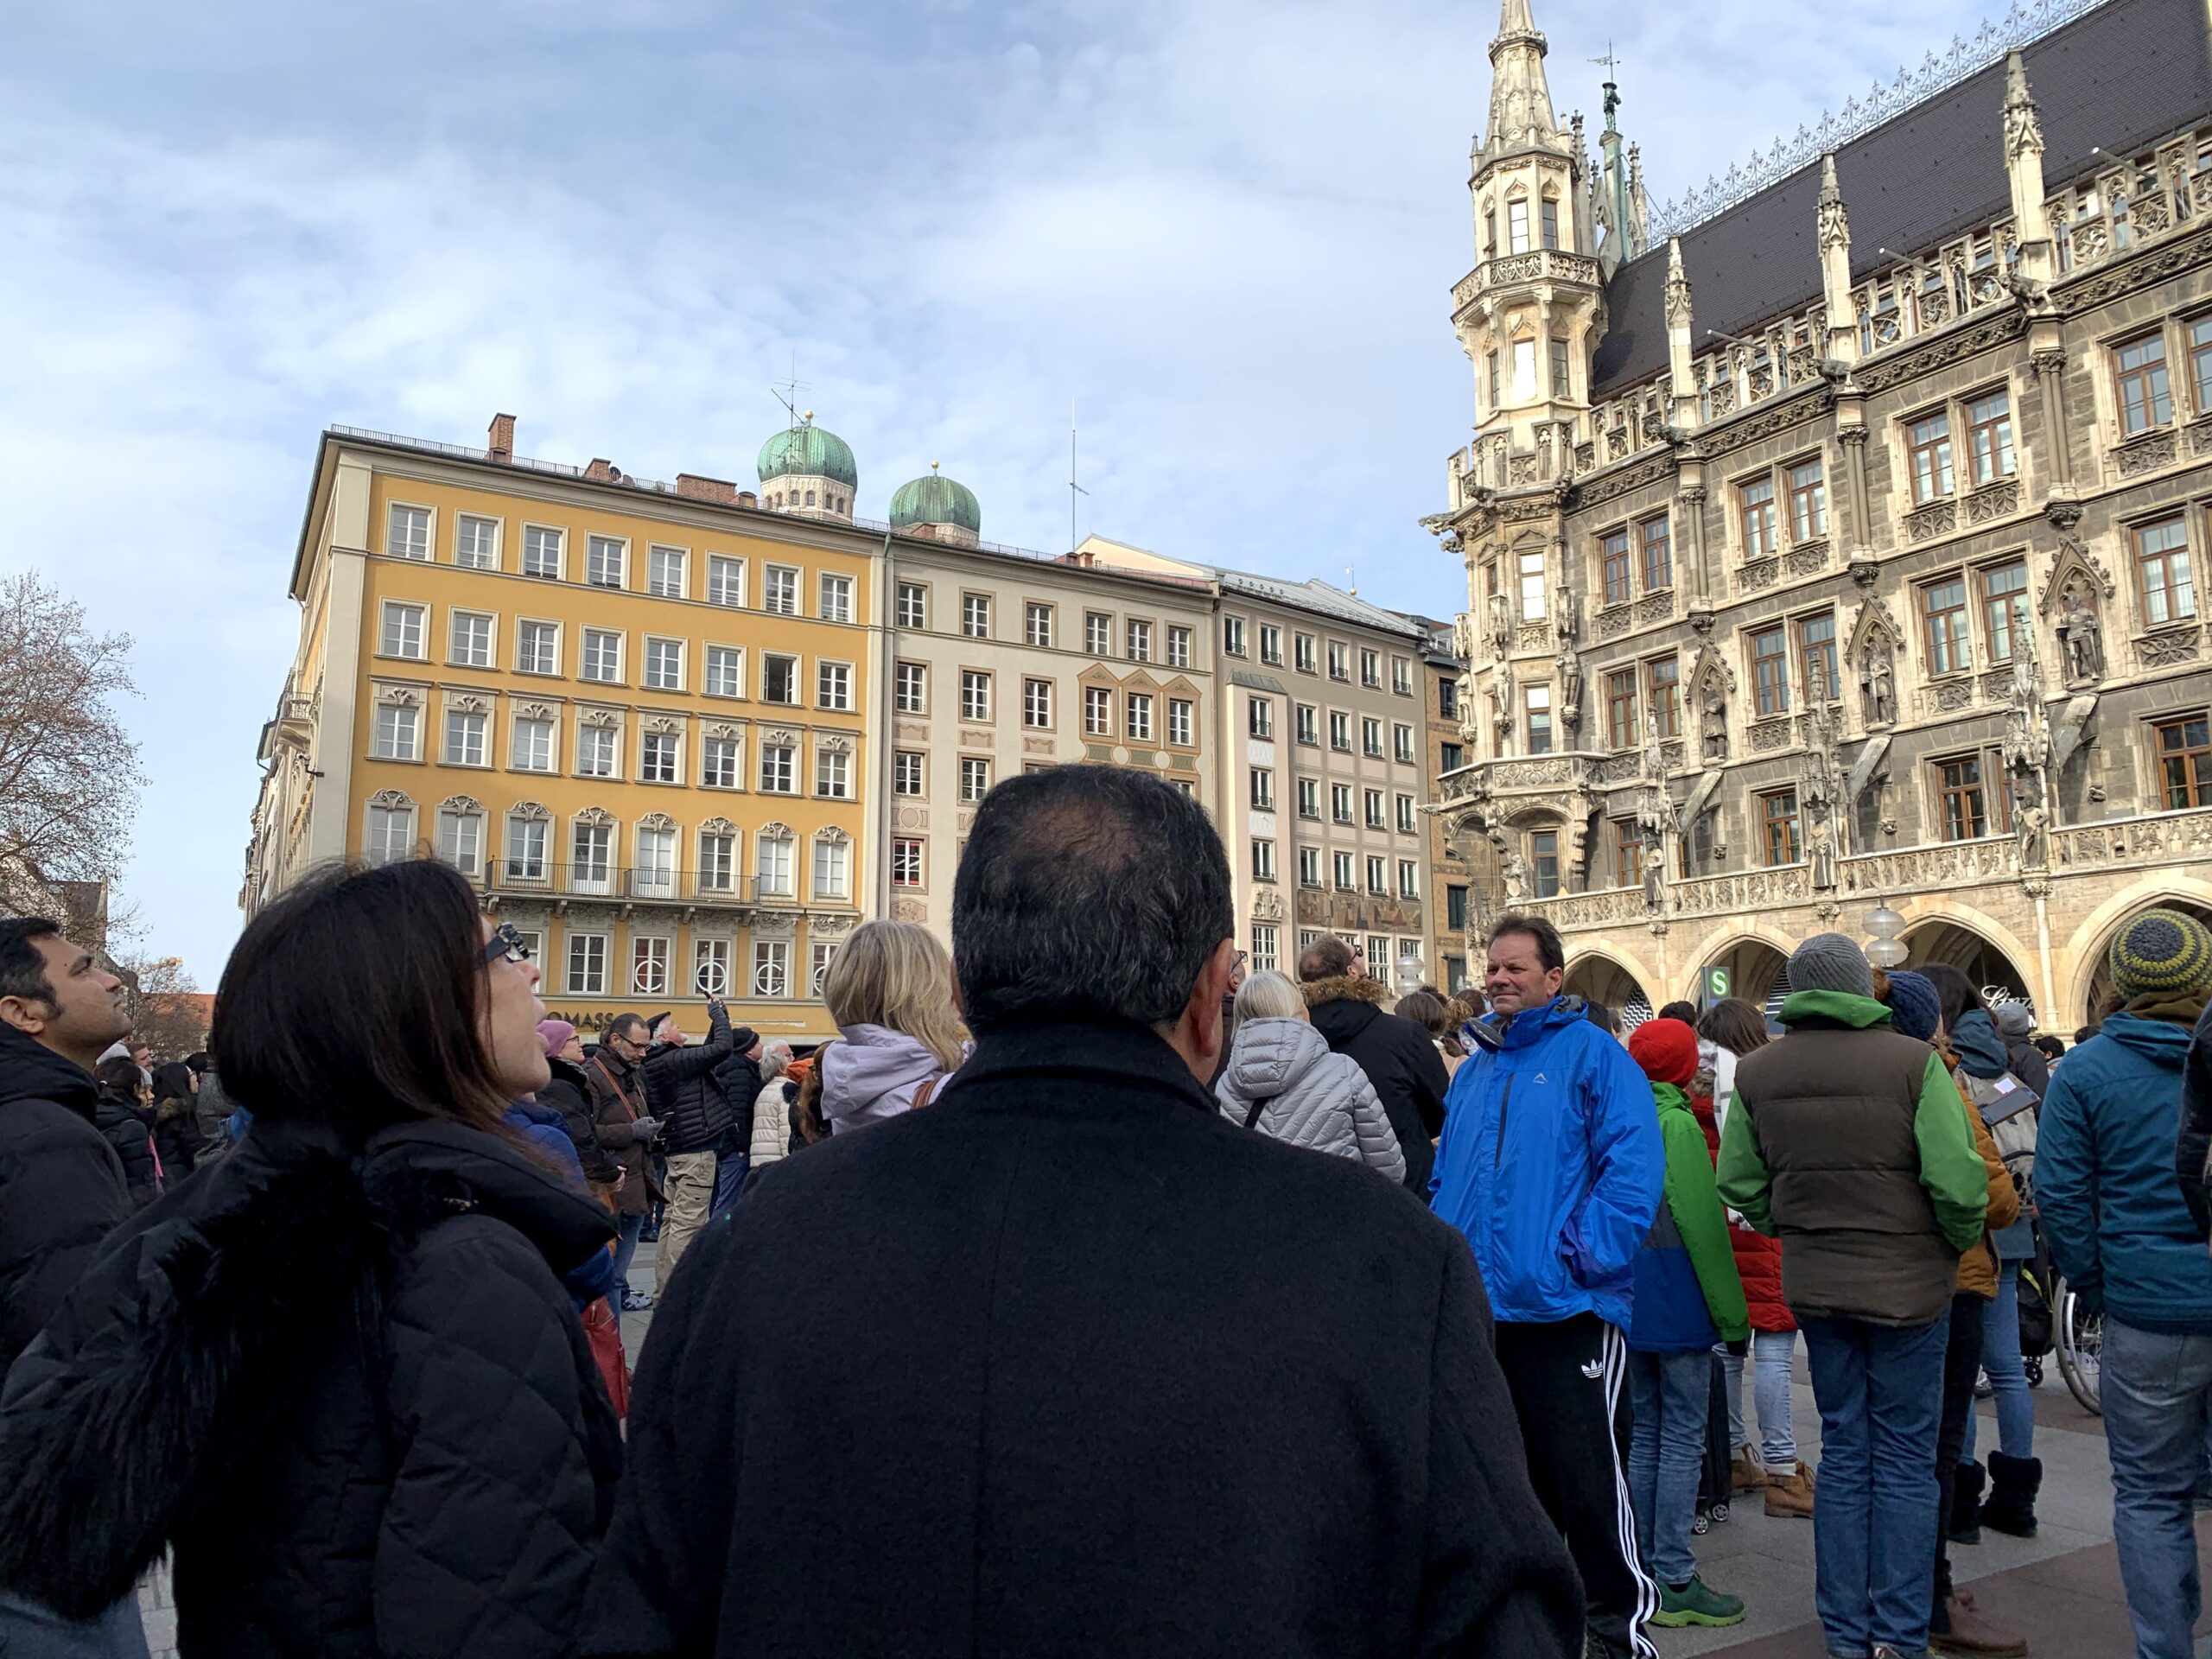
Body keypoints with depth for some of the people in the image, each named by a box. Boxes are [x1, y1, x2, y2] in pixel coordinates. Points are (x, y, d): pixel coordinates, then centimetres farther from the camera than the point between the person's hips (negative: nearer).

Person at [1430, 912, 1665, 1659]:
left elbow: (1633, 1170, -14)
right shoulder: (1473, 1069, 13)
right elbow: (1446, 1178, 18)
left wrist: (1582, 1256, -18)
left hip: (1565, 1308, -6)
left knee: (1587, 1477, 0)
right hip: (1478, 1307, 7)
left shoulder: (1594, 1054, -6)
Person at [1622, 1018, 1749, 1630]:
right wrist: (1731, 1310, -8)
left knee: (1646, 1432, 15)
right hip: (1678, 1301, -7)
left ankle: (1646, 1567, 22)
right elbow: (1703, 1221, -15)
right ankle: (1675, 1582, 4)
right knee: (1682, 1440, 0)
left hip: (1631, 1299, 7)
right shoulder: (1677, 1124, -14)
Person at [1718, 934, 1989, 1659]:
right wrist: (1963, 1243, 1)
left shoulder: (1756, 1071, -2)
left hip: (1814, 1284, 3)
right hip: (1909, 1284, -3)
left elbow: (1738, 1183, 0)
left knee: (1843, 1449, 15)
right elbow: (1957, 1178, -19)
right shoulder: (1913, 1061, -14)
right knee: (1906, 1457, 9)